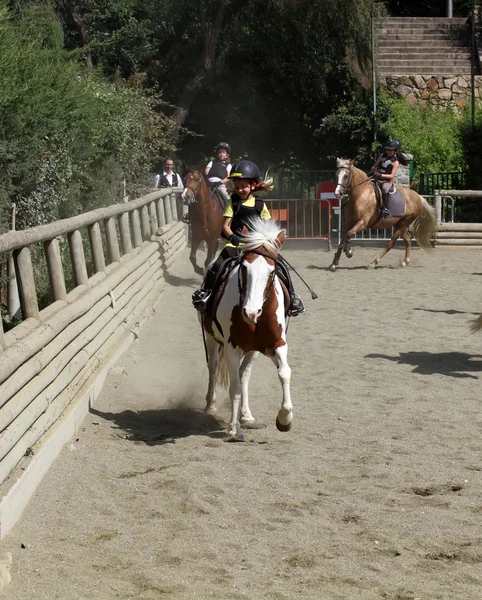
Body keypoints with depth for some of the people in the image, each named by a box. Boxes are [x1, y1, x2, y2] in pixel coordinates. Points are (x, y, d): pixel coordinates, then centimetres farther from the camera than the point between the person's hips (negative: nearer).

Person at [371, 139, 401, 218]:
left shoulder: (395, 162, -6)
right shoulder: (382, 156, 9)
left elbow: (392, 175, -15)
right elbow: (374, 166, 15)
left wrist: (380, 175, -26)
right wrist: (373, 169, -11)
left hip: (387, 181, -6)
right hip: (377, 179, 7)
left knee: (384, 188, -37)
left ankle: (385, 209, -41)